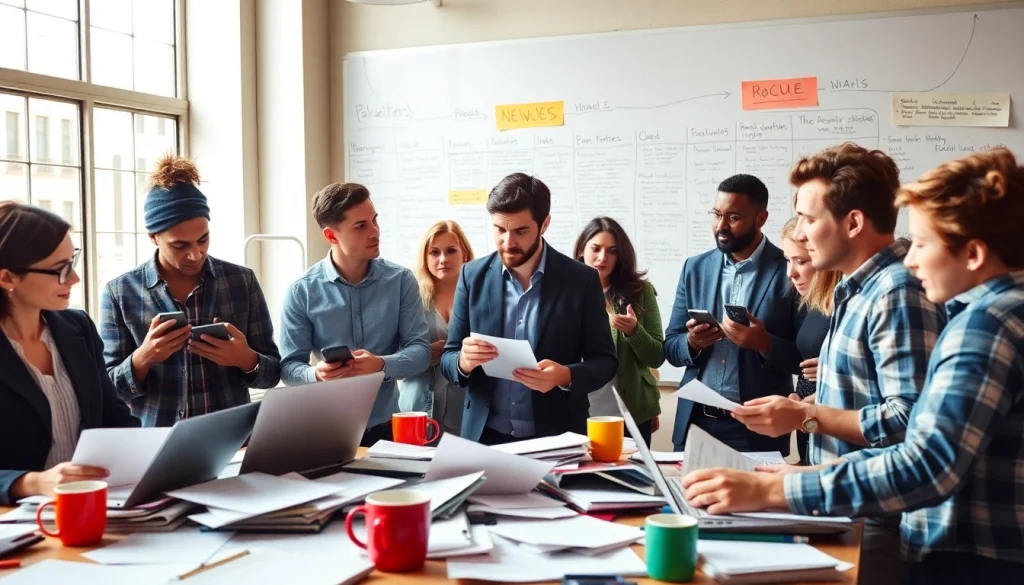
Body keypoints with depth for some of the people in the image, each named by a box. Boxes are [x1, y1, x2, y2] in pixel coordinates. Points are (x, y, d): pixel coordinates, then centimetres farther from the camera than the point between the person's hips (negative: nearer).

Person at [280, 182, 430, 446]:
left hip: (384, 426, 1)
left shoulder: (401, 280, -1)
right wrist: (316, 374, -25)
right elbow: (290, 366, -3)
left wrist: (382, 365, -23)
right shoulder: (302, 292, -4)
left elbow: (420, 350, -4)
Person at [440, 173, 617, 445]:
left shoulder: (582, 280, -5)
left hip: (555, 438, -2)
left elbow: (604, 360, -2)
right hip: (484, 436, 2)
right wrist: (464, 361, -19)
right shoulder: (473, 276, 0)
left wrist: (565, 376, -21)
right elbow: (448, 358, 3)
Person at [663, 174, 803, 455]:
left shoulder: (790, 272, -6)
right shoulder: (695, 268, 6)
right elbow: (670, 347, 8)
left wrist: (765, 343, -23)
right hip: (695, 421, 4)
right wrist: (691, 342, -13)